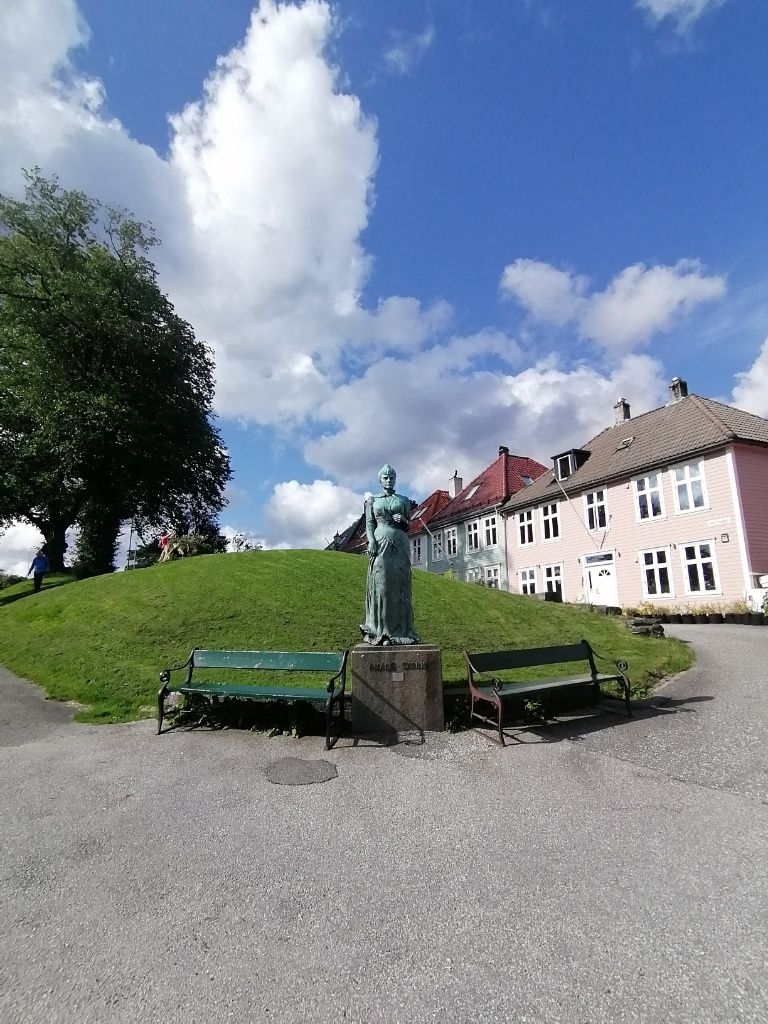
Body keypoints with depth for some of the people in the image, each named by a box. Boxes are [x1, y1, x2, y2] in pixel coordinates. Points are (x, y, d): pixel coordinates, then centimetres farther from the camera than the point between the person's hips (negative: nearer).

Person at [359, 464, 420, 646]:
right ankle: (380, 630, 0)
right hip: (380, 544, -1)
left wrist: (403, 520, -7)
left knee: (399, 585, 0)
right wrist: (371, 541, -12)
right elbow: (369, 524, 5)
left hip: (400, 544, 1)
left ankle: (401, 630, 5)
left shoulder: (403, 500, 15)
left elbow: (409, 526, 16)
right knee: (380, 585, -5)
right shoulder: (372, 501, 13)